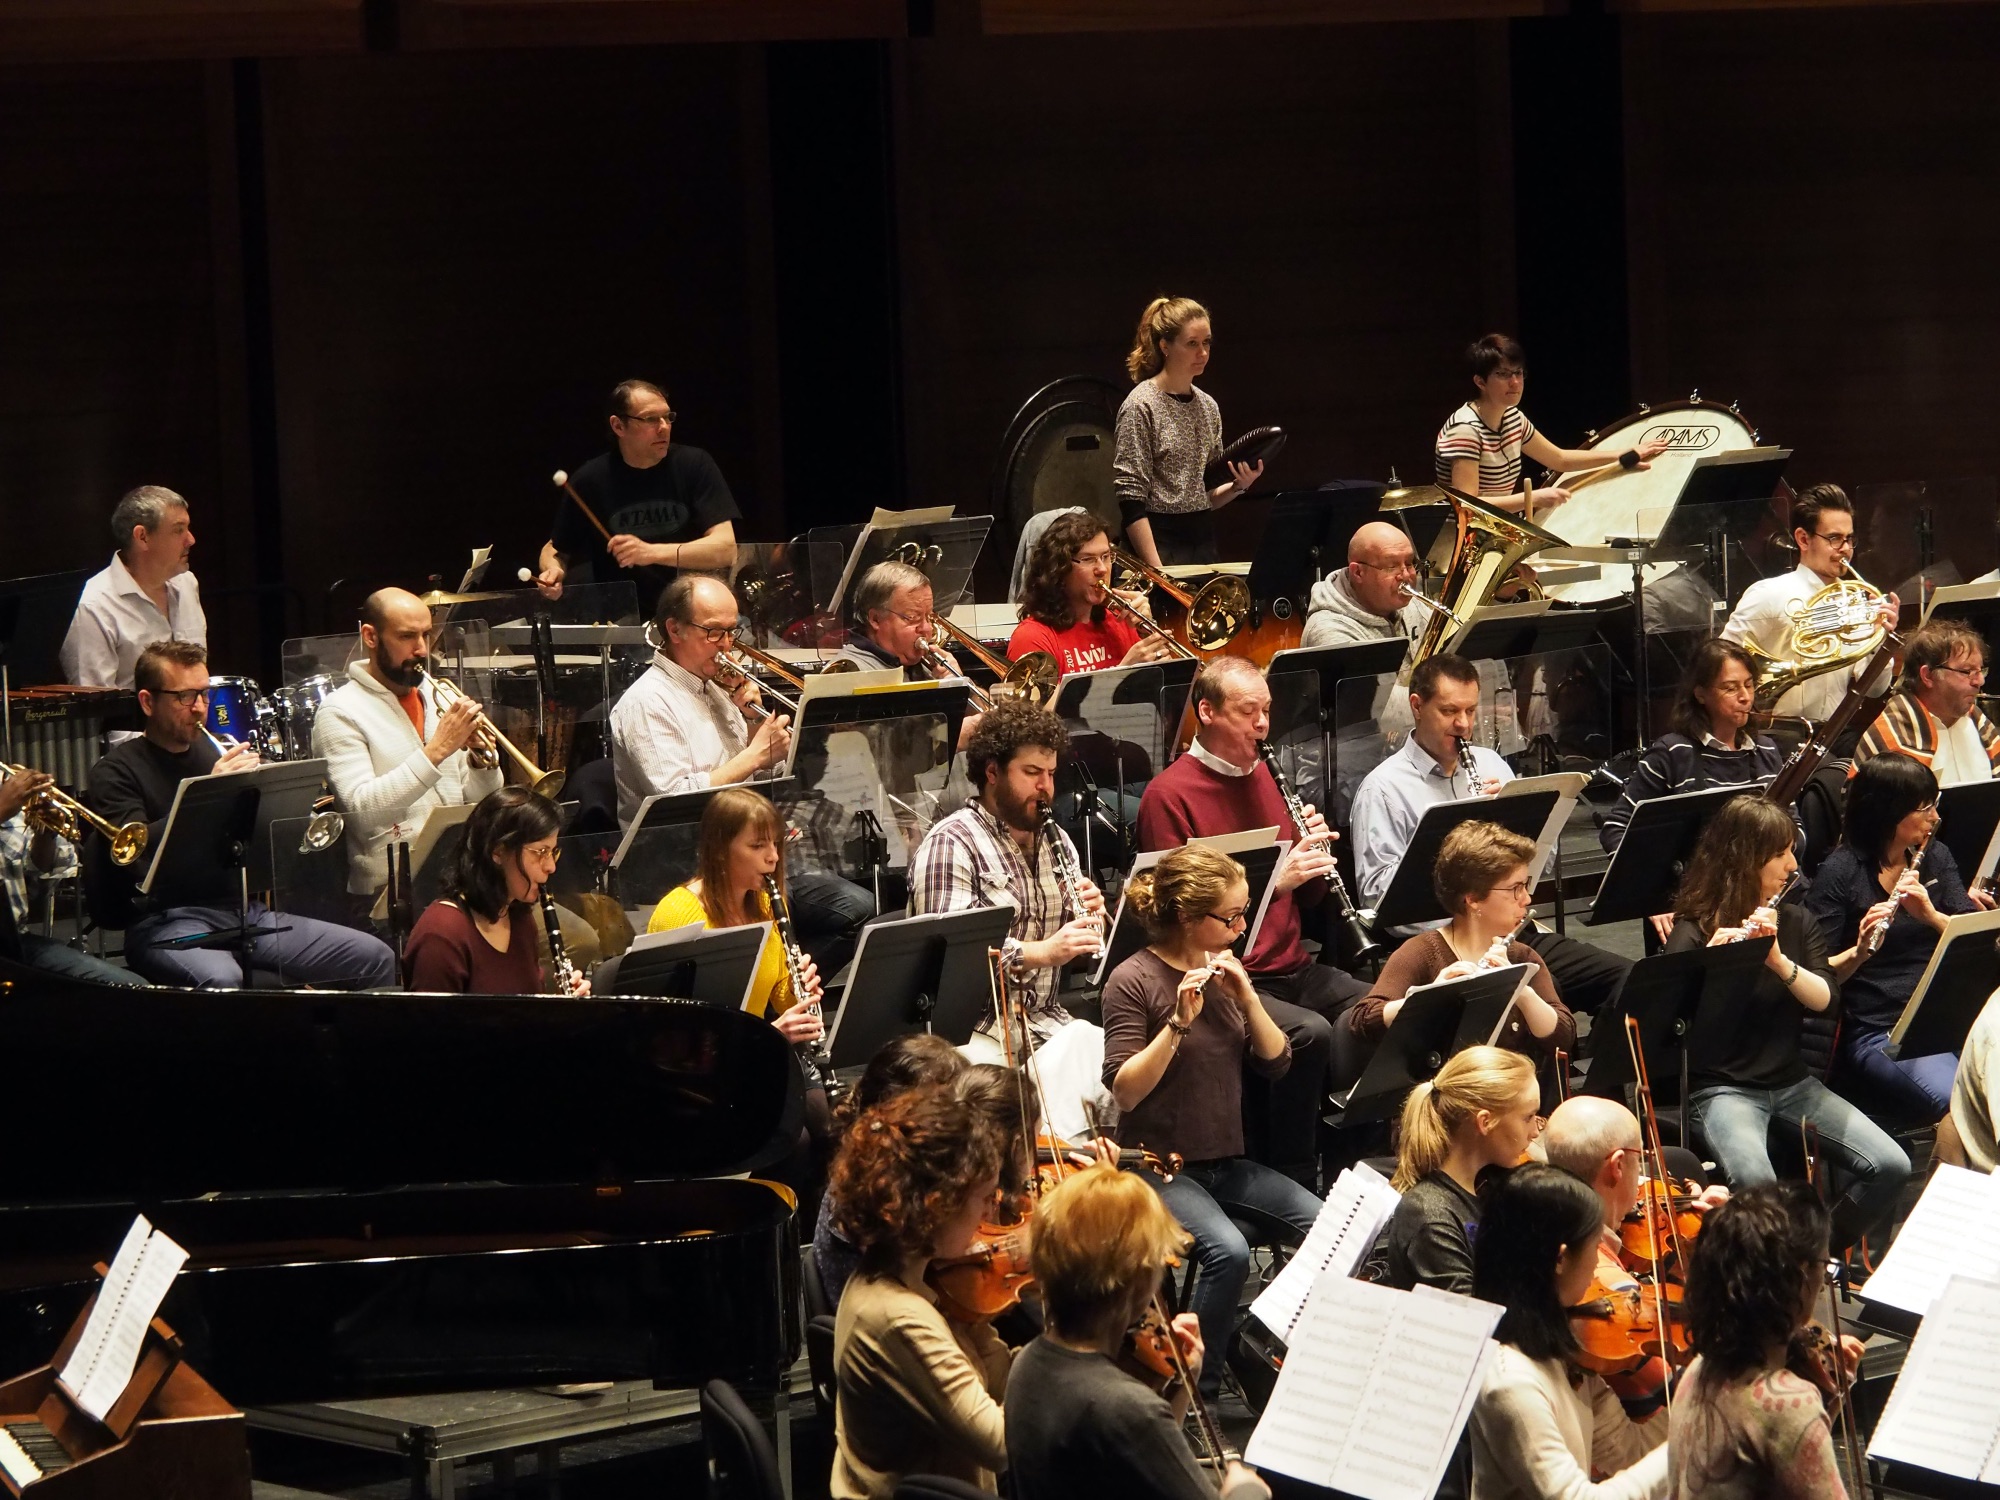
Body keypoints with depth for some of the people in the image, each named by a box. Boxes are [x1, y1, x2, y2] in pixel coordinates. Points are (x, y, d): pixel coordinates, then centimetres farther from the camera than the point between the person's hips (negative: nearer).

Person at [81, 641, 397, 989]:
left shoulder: (213, 753, 21)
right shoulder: (117, 771, 2)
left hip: (245, 910, 6)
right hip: (167, 920, -6)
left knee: (375, 959, -8)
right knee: (221, 980, -41)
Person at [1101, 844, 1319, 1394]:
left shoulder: (1225, 972, 10)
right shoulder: (1134, 981, -10)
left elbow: (1276, 1063, 5)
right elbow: (1124, 1091, -17)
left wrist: (1247, 998, -10)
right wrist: (1180, 1022, -26)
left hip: (1228, 1163, 6)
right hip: (1161, 1164, -6)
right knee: (1228, 1250, -33)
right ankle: (1197, 1384, -17)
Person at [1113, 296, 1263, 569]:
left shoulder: (1208, 406, 12)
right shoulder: (1141, 406, -8)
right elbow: (1130, 500, -13)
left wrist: (1238, 485, -2)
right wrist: (1156, 569, -19)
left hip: (1204, 543, 6)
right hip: (1160, 545, -6)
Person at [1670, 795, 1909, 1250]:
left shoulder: (1796, 922, 9)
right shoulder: (1694, 932, -6)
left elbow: (1822, 999, -6)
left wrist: (1778, 959, -23)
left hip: (1792, 1080, 5)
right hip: (1723, 1087, -5)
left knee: (1890, 1167, -13)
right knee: (1755, 1184, -36)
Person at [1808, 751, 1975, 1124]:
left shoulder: (1935, 857, 13)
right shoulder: (1839, 873, -3)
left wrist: (1930, 914, -14)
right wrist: (1859, 952, -26)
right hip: (1876, 1033, -5)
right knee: (1953, 1100, -32)